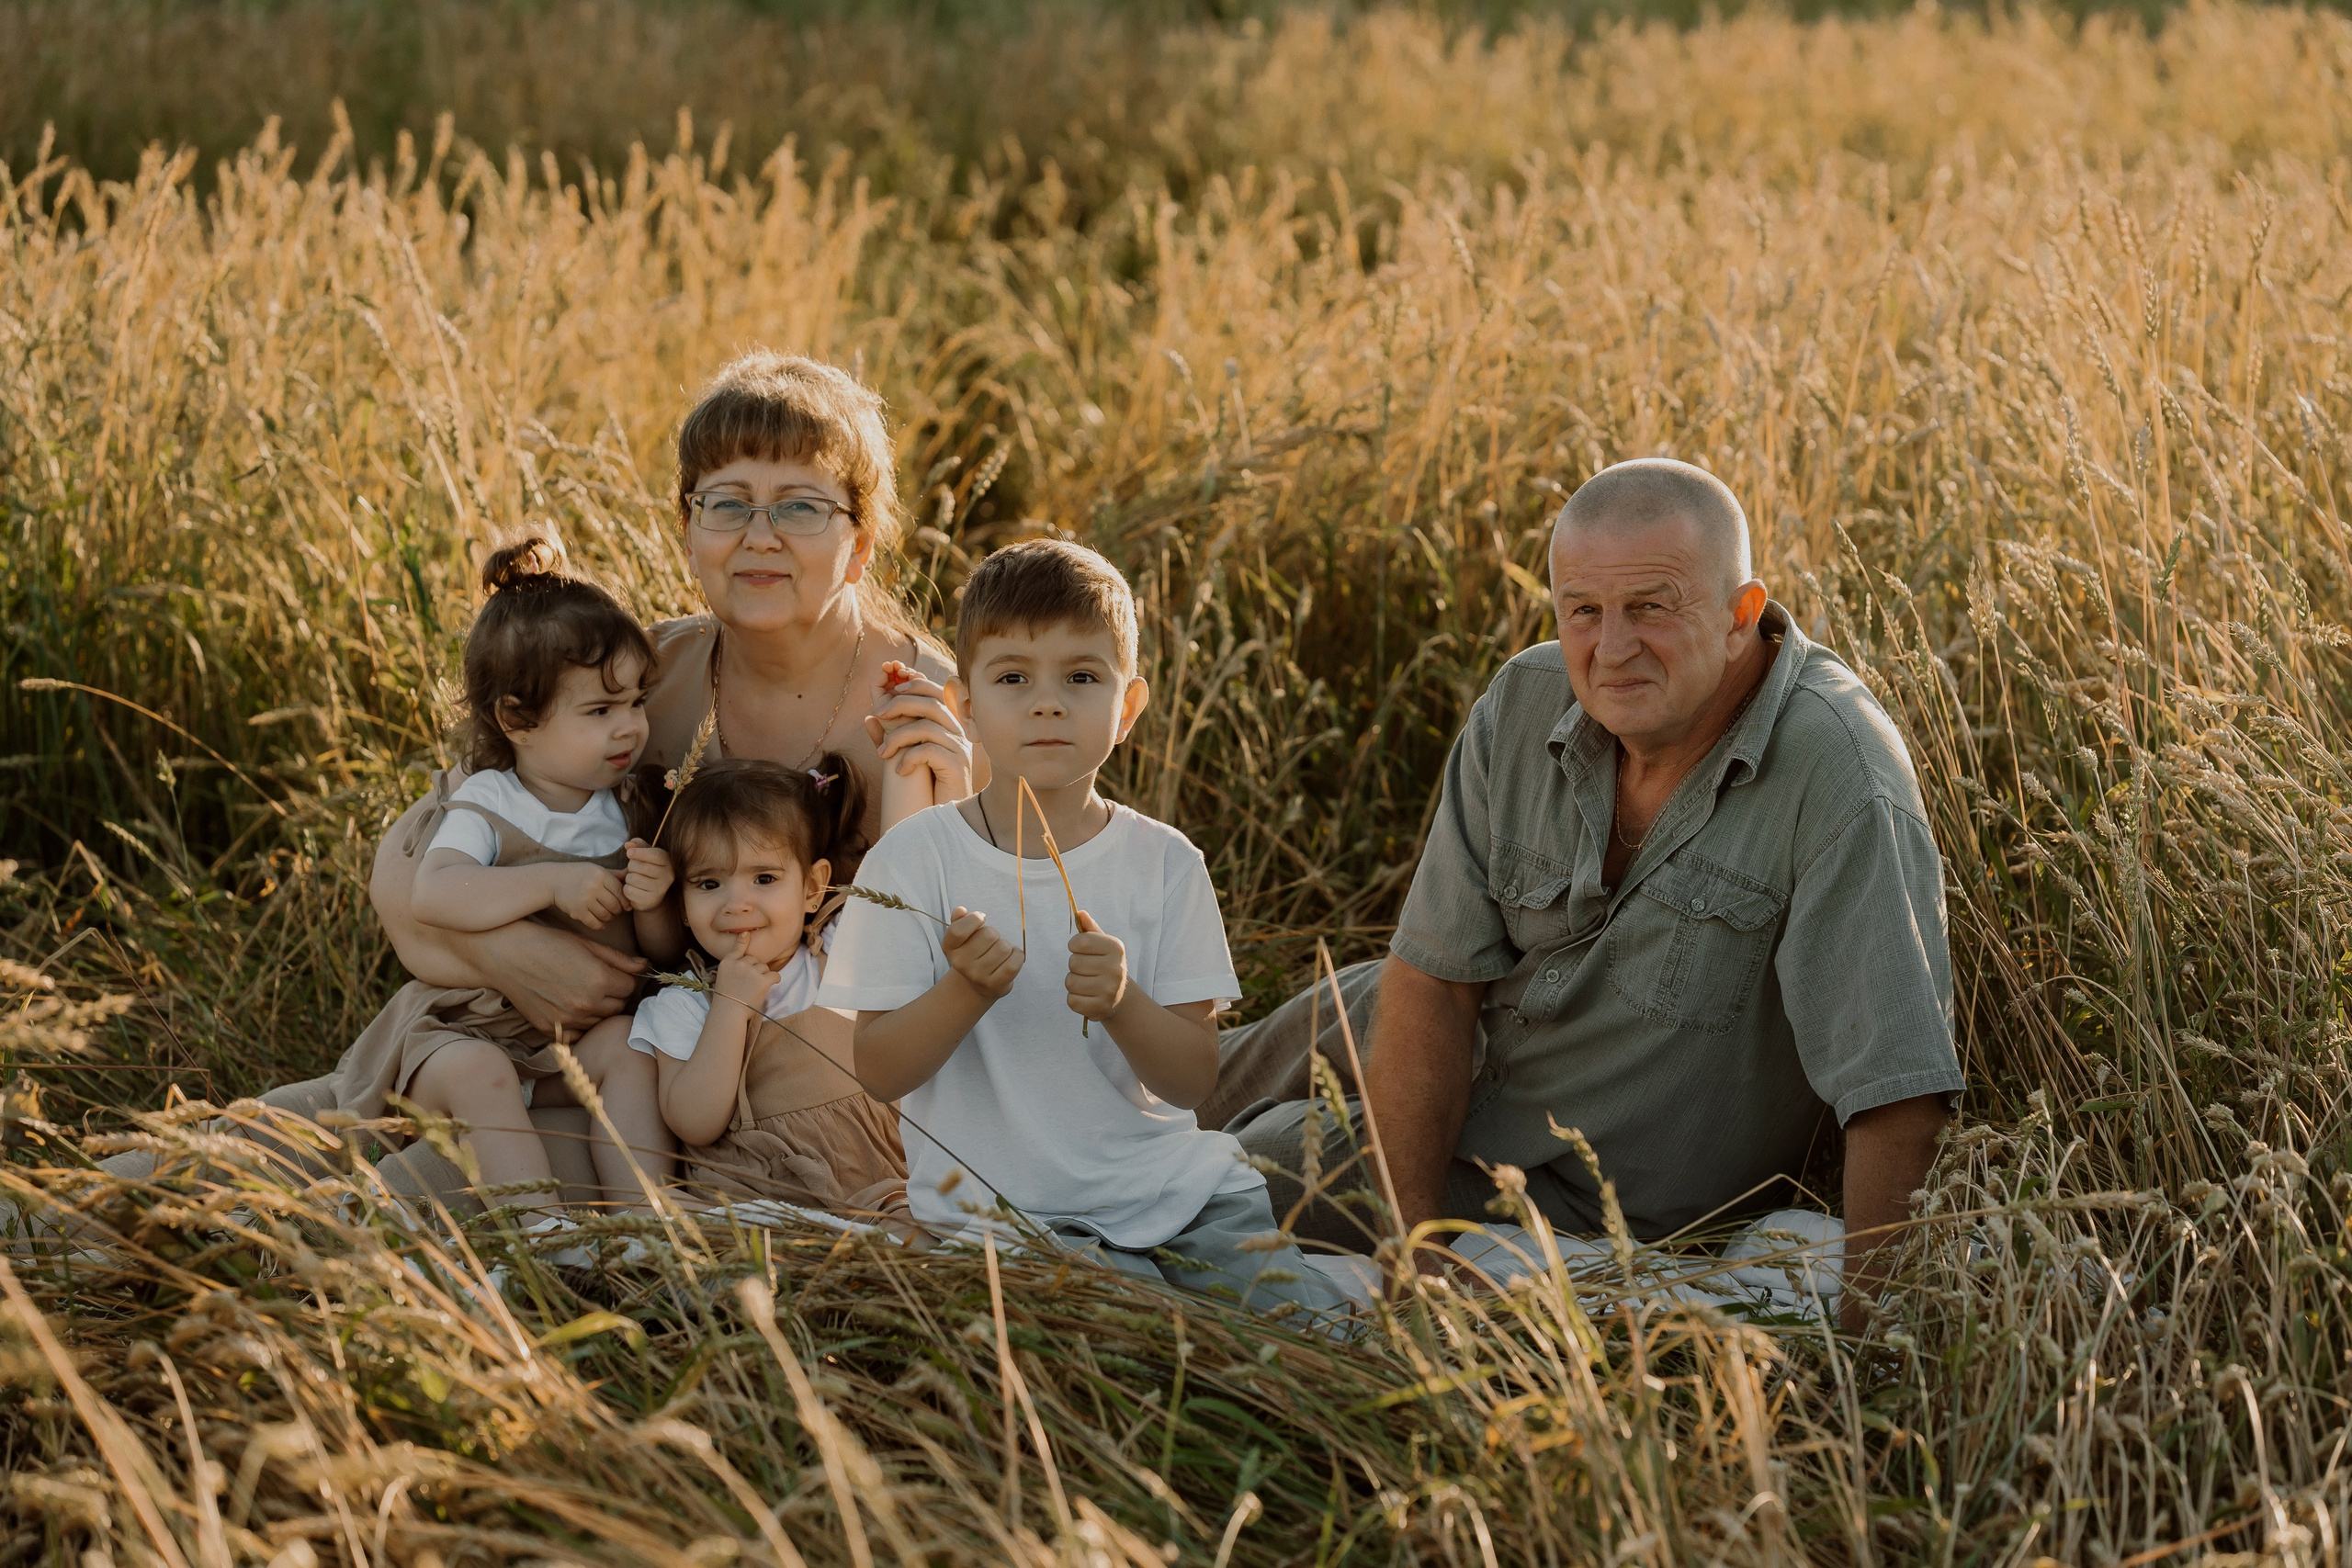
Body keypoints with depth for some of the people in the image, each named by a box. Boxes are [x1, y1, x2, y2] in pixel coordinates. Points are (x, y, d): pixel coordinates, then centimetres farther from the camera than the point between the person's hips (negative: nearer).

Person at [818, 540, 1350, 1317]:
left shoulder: (1163, 861, 3)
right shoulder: (915, 858, -2)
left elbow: (1195, 1079, -1)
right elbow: (879, 1069, -3)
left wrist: (1123, 1003, -21)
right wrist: (967, 990, -21)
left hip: (1170, 1186, 3)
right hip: (999, 1209, -3)